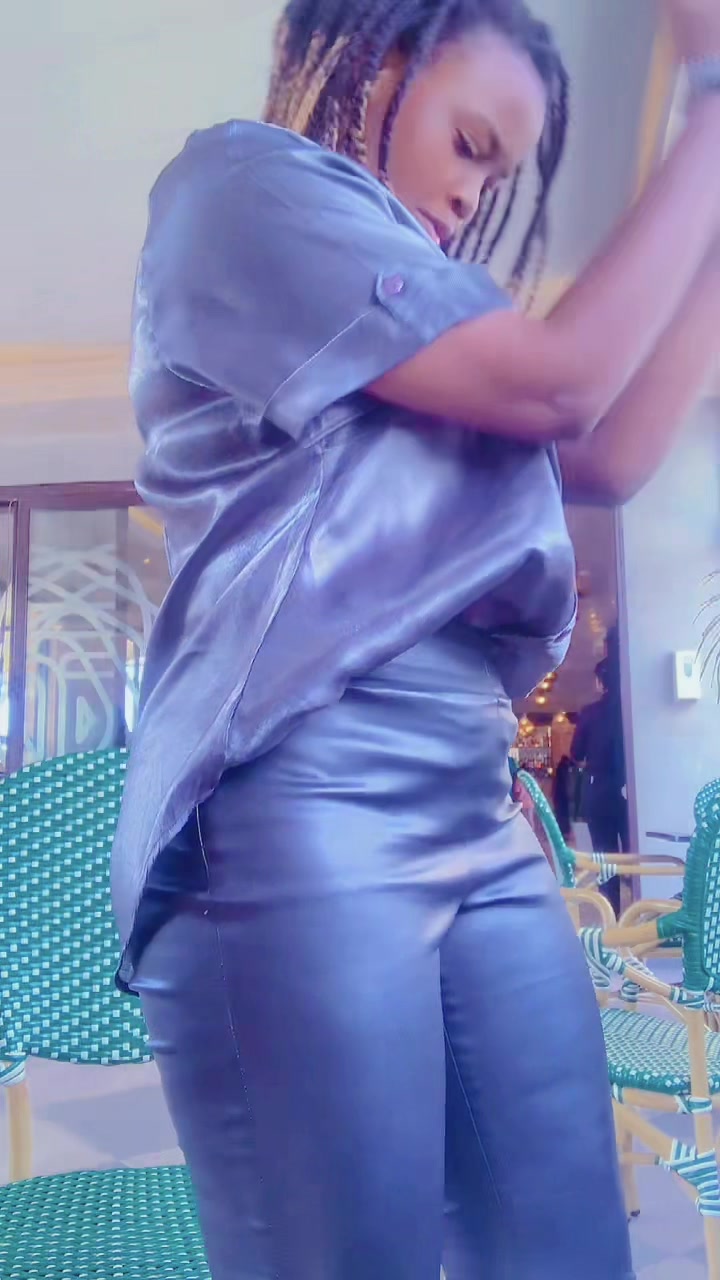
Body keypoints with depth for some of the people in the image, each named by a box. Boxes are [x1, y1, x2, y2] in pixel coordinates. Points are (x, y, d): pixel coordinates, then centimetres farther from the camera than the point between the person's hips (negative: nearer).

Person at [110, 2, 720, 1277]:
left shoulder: (433, 320, 28)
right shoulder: (240, 182, 3)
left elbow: (612, 455, 21)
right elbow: (558, 380, -6)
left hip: (480, 826, 8)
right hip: (295, 816, -8)